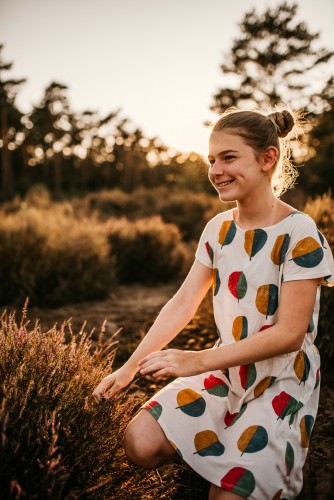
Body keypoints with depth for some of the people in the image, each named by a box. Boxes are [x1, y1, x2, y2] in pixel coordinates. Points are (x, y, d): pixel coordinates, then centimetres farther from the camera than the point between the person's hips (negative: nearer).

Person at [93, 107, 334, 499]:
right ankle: (223, 453, 15)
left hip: (282, 385, -4)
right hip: (226, 370, 5)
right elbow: (183, 303, -1)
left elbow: (289, 333, -21)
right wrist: (130, 366, -7)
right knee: (141, 443, -11)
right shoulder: (218, 229, 0)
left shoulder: (298, 233, -18)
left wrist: (199, 360, -26)